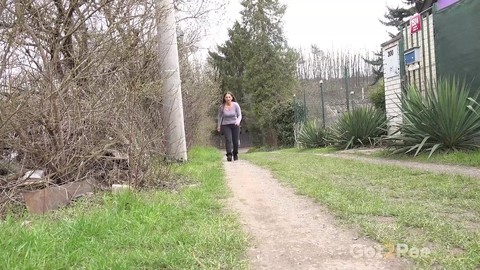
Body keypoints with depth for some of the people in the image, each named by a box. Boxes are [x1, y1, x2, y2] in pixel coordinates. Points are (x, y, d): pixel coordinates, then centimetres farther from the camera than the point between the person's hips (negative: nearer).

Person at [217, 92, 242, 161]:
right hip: (225, 126, 0)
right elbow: (219, 116, 10)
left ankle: (235, 154, 29)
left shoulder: (236, 105, -11)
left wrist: (238, 121, -25)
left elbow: (239, 115, -5)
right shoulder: (222, 107, -7)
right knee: (228, 140, -20)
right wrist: (218, 126, 16)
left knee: (235, 141, 3)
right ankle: (229, 155, -28)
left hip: (235, 125, 0)